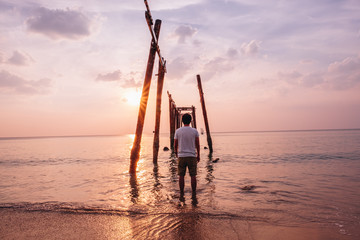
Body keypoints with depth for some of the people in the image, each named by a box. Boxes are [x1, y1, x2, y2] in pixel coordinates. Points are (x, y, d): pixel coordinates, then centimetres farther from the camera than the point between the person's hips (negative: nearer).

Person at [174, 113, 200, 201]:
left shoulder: (178, 131, -2)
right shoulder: (195, 131, -3)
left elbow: (175, 145, 3)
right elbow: (197, 145, 1)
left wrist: (176, 153, 21)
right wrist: (198, 155, 13)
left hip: (181, 156, 1)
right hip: (192, 156, 0)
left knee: (181, 176, 7)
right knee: (193, 175, 7)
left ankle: (181, 194, 11)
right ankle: (194, 194, 12)